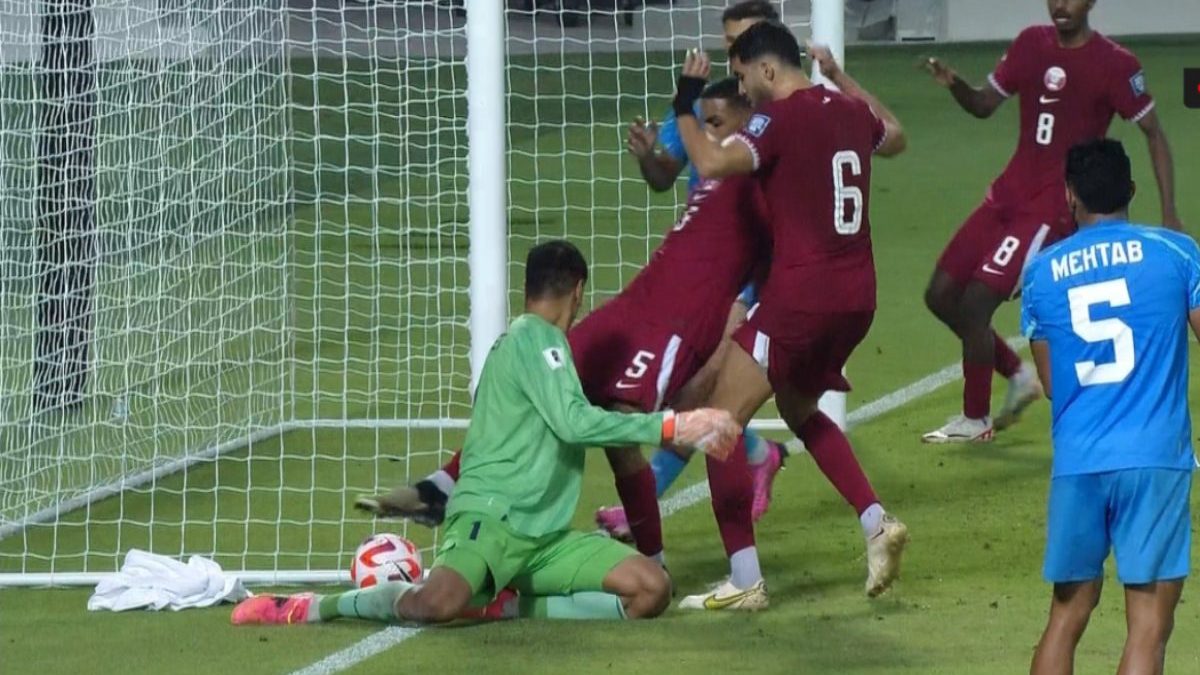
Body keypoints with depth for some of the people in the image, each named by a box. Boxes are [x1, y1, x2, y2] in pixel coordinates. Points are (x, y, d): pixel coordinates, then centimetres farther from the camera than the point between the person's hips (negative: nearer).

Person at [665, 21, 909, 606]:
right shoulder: (851, 113, 11)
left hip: (800, 293, -8)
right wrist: (839, 79, 41)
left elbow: (712, 164, -26)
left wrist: (685, 104, -10)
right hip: (858, 294, 8)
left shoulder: (780, 118, -11)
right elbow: (894, 137, 35)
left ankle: (744, 580, -8)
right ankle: (876, 522, 13)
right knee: (799, 409, 30)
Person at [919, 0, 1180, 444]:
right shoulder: (1031, 45, 7)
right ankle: (1017, 376, 24)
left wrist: (1169, 215, -10)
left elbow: (1154, 133, -5)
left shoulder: (1114, 65, -10)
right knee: (941, 295, 4)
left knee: (976, 300, -14)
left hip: (1052, 208, -7)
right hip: (1009, 194, 7)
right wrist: (954, 85, -11)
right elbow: (984, 105, 12)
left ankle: (975, 420, 5)